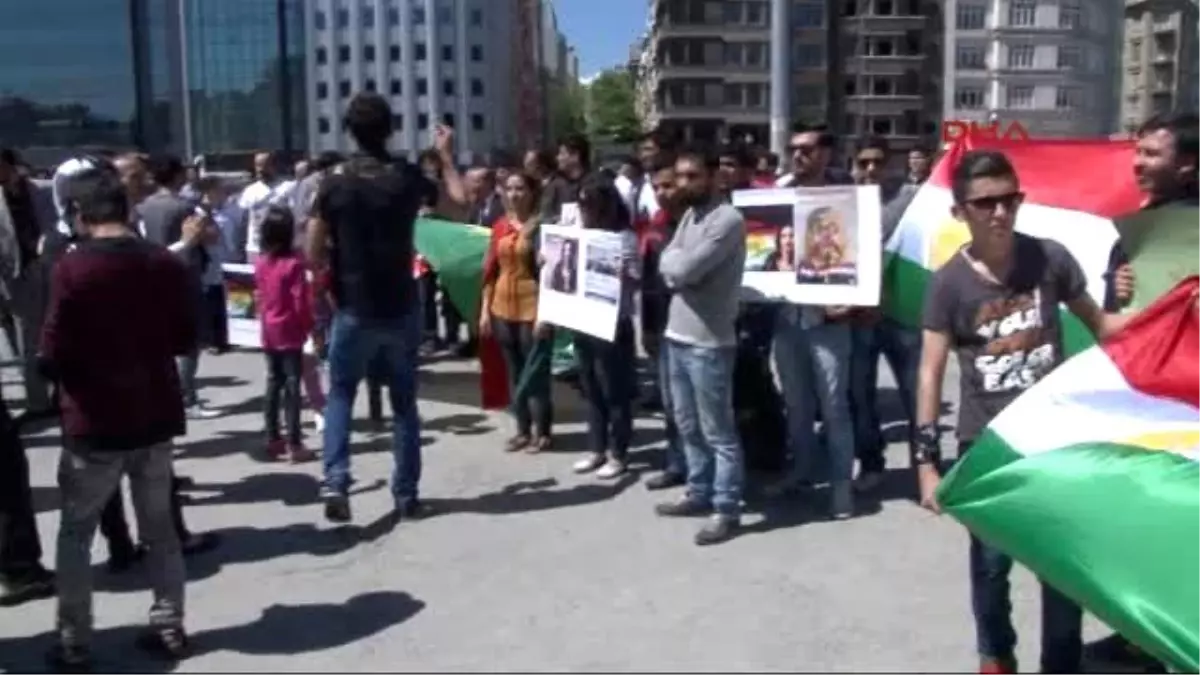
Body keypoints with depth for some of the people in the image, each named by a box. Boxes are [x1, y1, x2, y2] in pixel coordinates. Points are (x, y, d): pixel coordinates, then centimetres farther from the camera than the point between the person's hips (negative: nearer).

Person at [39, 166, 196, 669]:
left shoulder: (72, 269, -14)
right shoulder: (167, 265, 0)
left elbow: (53, 357, -13)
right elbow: (186, 341, 8)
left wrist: (52, 367, 8)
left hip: (93, 424, -4)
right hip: (156, 417, 4)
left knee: (75, 533, 11)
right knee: (160, 528, 15)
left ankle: (73, 642, 14)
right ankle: (169, 628, 20)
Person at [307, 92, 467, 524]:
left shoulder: (335, 184, -8)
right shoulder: (408, 177, -4)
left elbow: (313, 255, -7)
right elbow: (460, 202, 10)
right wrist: (446, 156, 18)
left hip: (354, 311, -1)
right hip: (402, 309, 2)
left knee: (340, 396, 13)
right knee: (404, 403, 11)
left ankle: (335, 481, -4)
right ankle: (406, 495, 15)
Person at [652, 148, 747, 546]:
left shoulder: (728, 220, -15)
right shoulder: (689, 215, 14)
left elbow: (685, 268, -23)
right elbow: (667, 267, 7)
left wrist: (675, 260, -2)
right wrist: (680, 264, -13)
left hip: (708, 342, -9)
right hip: (677, 335, 9)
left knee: (718, 432, 0)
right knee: (688, 426, 18)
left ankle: (726, 509, 8)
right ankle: (699, 494, 31)